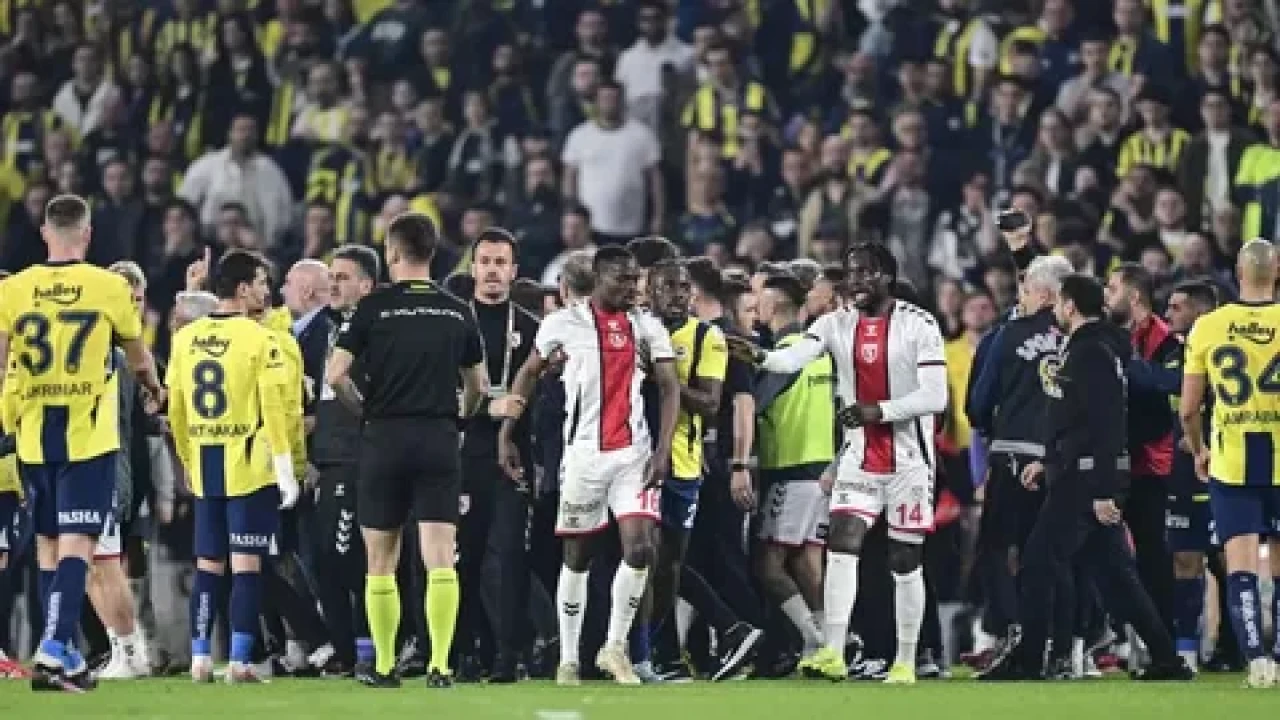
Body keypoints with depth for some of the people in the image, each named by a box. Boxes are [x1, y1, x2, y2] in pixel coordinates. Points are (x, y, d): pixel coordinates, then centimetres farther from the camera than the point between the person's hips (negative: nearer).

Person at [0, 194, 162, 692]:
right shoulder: (110, 287, -3)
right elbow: (138, 358, 13)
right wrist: (155, 388, 34)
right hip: (88, 437, -3)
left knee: (47, 545, 13)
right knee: (76, 545, -6)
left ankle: (64, 654, 17)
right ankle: (53, 652, -19)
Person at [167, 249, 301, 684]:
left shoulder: (185, 338, 6)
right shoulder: (260, 340, -10)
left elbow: (176, 410, 9)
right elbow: (272, 410, -13)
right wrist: (285, 471, -9)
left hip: (204, 468, 5)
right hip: (250, 464, -5)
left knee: (208, 563, 11)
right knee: (246, 562, -2)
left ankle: (200, 659, 8)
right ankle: (239, 661, -5)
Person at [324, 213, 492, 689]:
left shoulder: (374, 307, -3)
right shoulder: (457, 312, 6)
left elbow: (335, 375, -9)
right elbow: (478, 385, 15)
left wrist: (362, 408, 8)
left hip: (385, 437, -2)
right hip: (439, 440, 2)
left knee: (381, 563, 8)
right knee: (440, 559, -3)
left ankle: (384, 667, 12)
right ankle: (440, 665, -11)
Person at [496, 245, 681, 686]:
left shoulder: (648, 328, 6)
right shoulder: (565, 323, 0)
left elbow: (670, 388, 3)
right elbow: (529, 375, 10)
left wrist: (663, 448, -8)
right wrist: (505, 435, 6)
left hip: (634, 454, 1)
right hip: (583, 452, -1)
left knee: (640, 549, -13)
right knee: (577, 557, 5)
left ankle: (615, 646, 4)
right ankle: (568, 660, 15)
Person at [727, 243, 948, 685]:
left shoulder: (918, 325, -10)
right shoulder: (836, 325, 2)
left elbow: (936, 397, -15)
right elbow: (795, 357, -17)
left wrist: (879, 410, -25)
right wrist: (760, 357, -38)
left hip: (908, 461, -3)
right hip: (859, 459, 3)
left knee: (905, 561, 3)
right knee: (841, 544, -12)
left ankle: (906, 664, 11)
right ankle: (832, 653, -15)